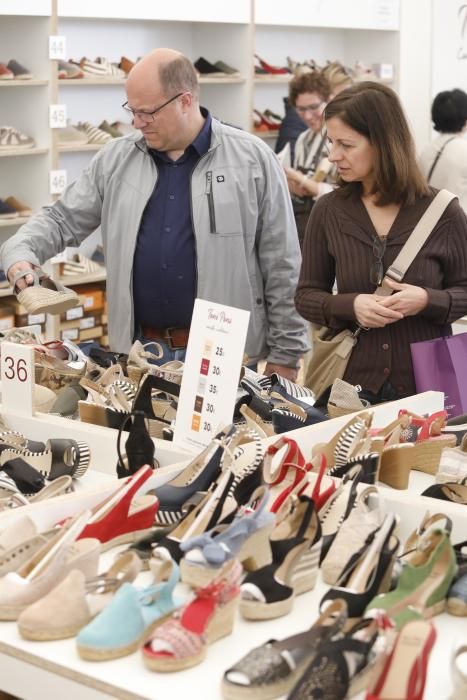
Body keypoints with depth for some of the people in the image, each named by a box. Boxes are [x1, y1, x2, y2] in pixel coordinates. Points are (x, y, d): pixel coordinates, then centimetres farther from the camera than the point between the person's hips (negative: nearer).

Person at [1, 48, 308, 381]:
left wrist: (286, 353, -4)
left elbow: (282, 266, -3)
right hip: (140, 350, 3)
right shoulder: (116, 159, 5)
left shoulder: (252, 160, -5)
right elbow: (63, 219, 12)